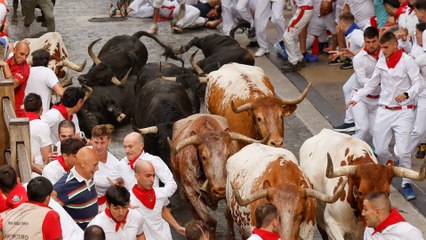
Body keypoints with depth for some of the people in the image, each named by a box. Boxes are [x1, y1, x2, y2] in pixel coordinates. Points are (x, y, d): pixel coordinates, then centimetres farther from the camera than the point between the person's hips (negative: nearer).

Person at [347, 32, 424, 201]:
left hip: (403, 112, -5)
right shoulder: (381, 62, 7)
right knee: (380, 149, 5)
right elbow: (372, 84, 18)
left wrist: (406, 94, -29)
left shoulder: (407, 61, -8)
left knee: (402, 150, -12)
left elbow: (419, 84, -10)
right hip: (384, 110, 5)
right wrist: (356, 98, 10)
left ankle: (406, 183, 5)